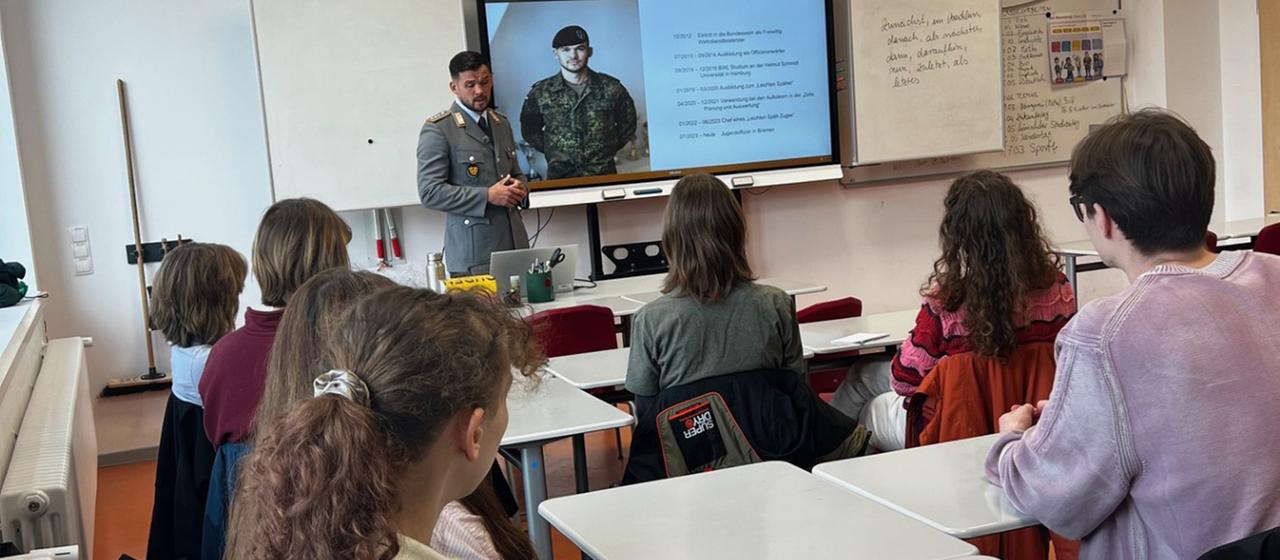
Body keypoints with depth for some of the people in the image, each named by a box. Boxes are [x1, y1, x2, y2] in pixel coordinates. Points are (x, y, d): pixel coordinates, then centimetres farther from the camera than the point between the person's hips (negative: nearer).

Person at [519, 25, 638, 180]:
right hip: (559, 177, 0)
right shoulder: (540, 93, 1)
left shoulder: (611, 88, 1)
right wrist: (552, 151, 4)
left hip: (604, 175, 1)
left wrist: (609, 149, 5)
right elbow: (529, 130, 13)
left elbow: (627, 124, 13)